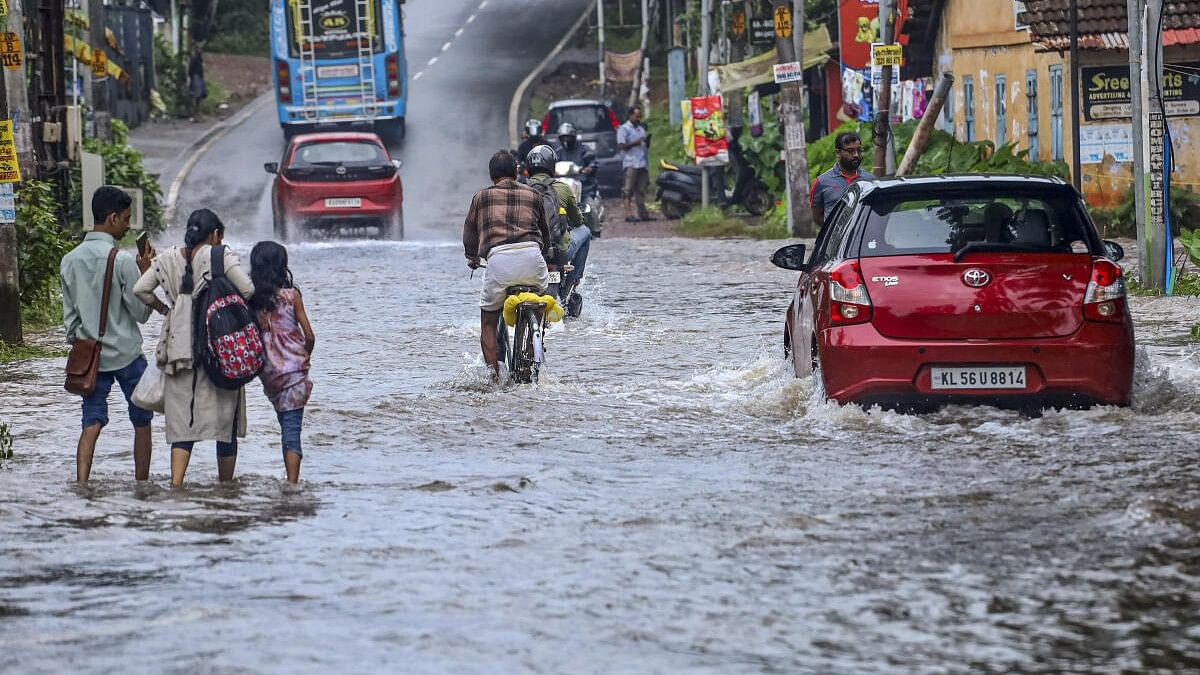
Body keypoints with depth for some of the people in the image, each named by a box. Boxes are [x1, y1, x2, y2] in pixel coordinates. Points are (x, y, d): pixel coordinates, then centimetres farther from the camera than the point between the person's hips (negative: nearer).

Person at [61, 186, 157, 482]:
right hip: (127, 356, -4)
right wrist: (145, 272, -3)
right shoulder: (123, 261, -15)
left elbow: (69, 314, 9)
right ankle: (142, 484, 18)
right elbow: (141, 312, -10)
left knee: (92, 423, 0)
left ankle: (81, 484, -15)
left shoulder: (70, 261, 2)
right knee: (141, 422, 12)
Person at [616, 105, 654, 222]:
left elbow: (646, 146, 25)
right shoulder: (624, 129, -2)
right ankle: (628, 214, -14)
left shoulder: (641, 128, 21)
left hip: (642, 163, 7)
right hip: (631, 163, -7)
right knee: (629, 190, -9)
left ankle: (642, 212, 16)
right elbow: (621, 145, -12)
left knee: (641, 189, 11)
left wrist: (647, 140, 3)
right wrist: (635, 143, -17)